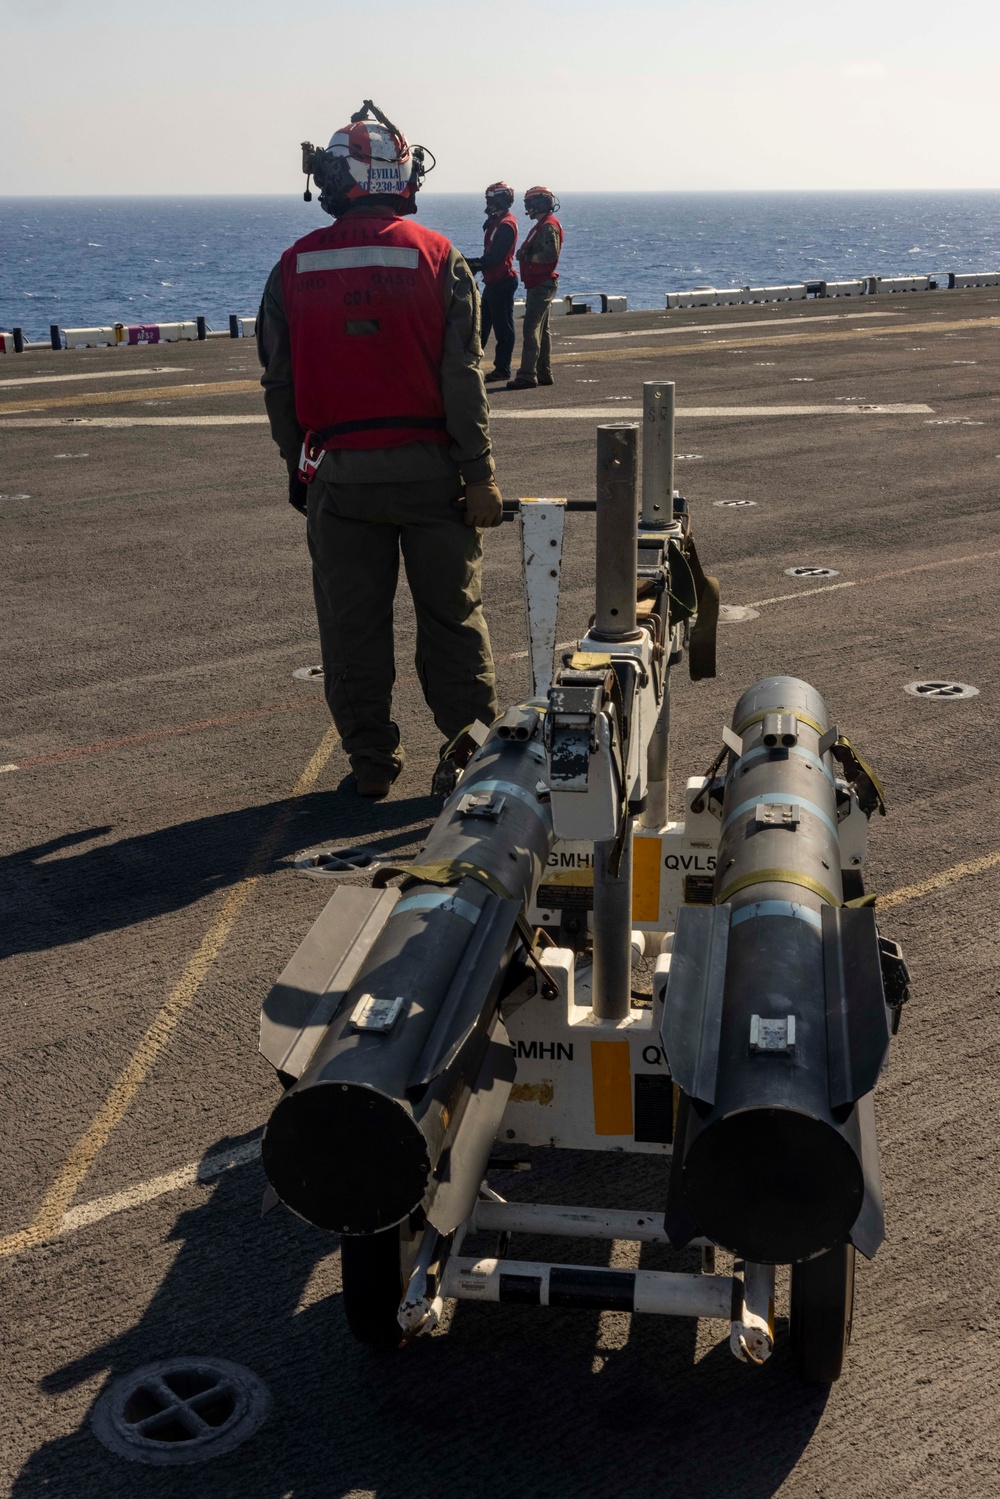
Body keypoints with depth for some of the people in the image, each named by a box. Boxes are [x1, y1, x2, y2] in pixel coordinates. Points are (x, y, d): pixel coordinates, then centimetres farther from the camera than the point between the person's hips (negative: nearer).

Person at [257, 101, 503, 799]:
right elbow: (463, 378, -8)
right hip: (428, 466, -1)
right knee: (452, 617, 10)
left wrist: (299, 468, 16)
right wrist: (481, 475, -6)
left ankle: (371, 762, 16)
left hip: (336, 472, 1)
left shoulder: (294, 267, 2)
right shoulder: (436, 256, -4)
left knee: (352, 625, 10)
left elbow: (279, 385, 5)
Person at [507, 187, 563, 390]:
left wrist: (527, 256, -15)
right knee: (541, 330, 14)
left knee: (531, 329, -14)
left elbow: (550, 254, -26)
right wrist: (525, 254, 1)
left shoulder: (549, 226, -14)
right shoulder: (543, 224, 19)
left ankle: (527, 375, -16)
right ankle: (544, 374, 19)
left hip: (542, 285, -11)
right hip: (539, 284, 11)